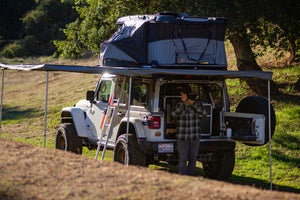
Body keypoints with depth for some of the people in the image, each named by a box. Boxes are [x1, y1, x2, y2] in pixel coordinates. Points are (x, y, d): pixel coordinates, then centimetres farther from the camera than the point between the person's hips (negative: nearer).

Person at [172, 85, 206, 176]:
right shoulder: (179, 104, -2)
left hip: (195, 137, 1)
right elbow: (174, 113, -22)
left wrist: (193, 103, -37)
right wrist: (183, 102, -32)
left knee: (193, 160, 7)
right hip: (182, 137, -1)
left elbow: (202, 112, -22)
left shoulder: (197, 104, -2)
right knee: (183, 160, -6)